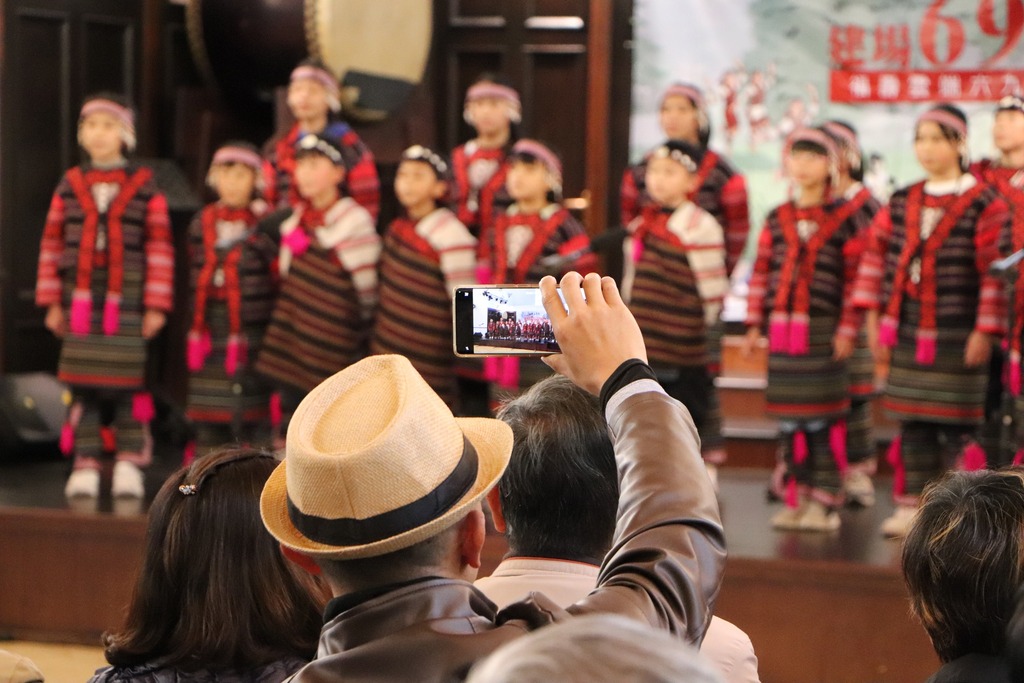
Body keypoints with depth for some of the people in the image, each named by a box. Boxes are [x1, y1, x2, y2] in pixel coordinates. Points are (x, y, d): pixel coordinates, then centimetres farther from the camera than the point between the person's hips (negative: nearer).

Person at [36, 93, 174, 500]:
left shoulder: (144, 187, 1)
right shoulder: (69, 186, 8)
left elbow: (160, 248, 0)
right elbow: (52, 245, 10)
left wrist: (156, 305, -3)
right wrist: (52, 302, 6)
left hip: (128, 300, -2)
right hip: (80, 300, 2)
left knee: (128, 382, -2)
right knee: (81, 383, 1)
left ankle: (129, 464, 5)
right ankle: (85, 465, 5)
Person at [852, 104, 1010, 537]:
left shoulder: (985, 205, -7)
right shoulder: (902, 204, 10)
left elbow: (996, 272, -10)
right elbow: (875, 253, 14)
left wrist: (985, 330, -14)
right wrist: (873, 315, 8)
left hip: (958, 339, -5)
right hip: (907, 335, 5)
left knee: (956, 425, -2)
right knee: (912, 423, 9)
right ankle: (912, 504, 16)